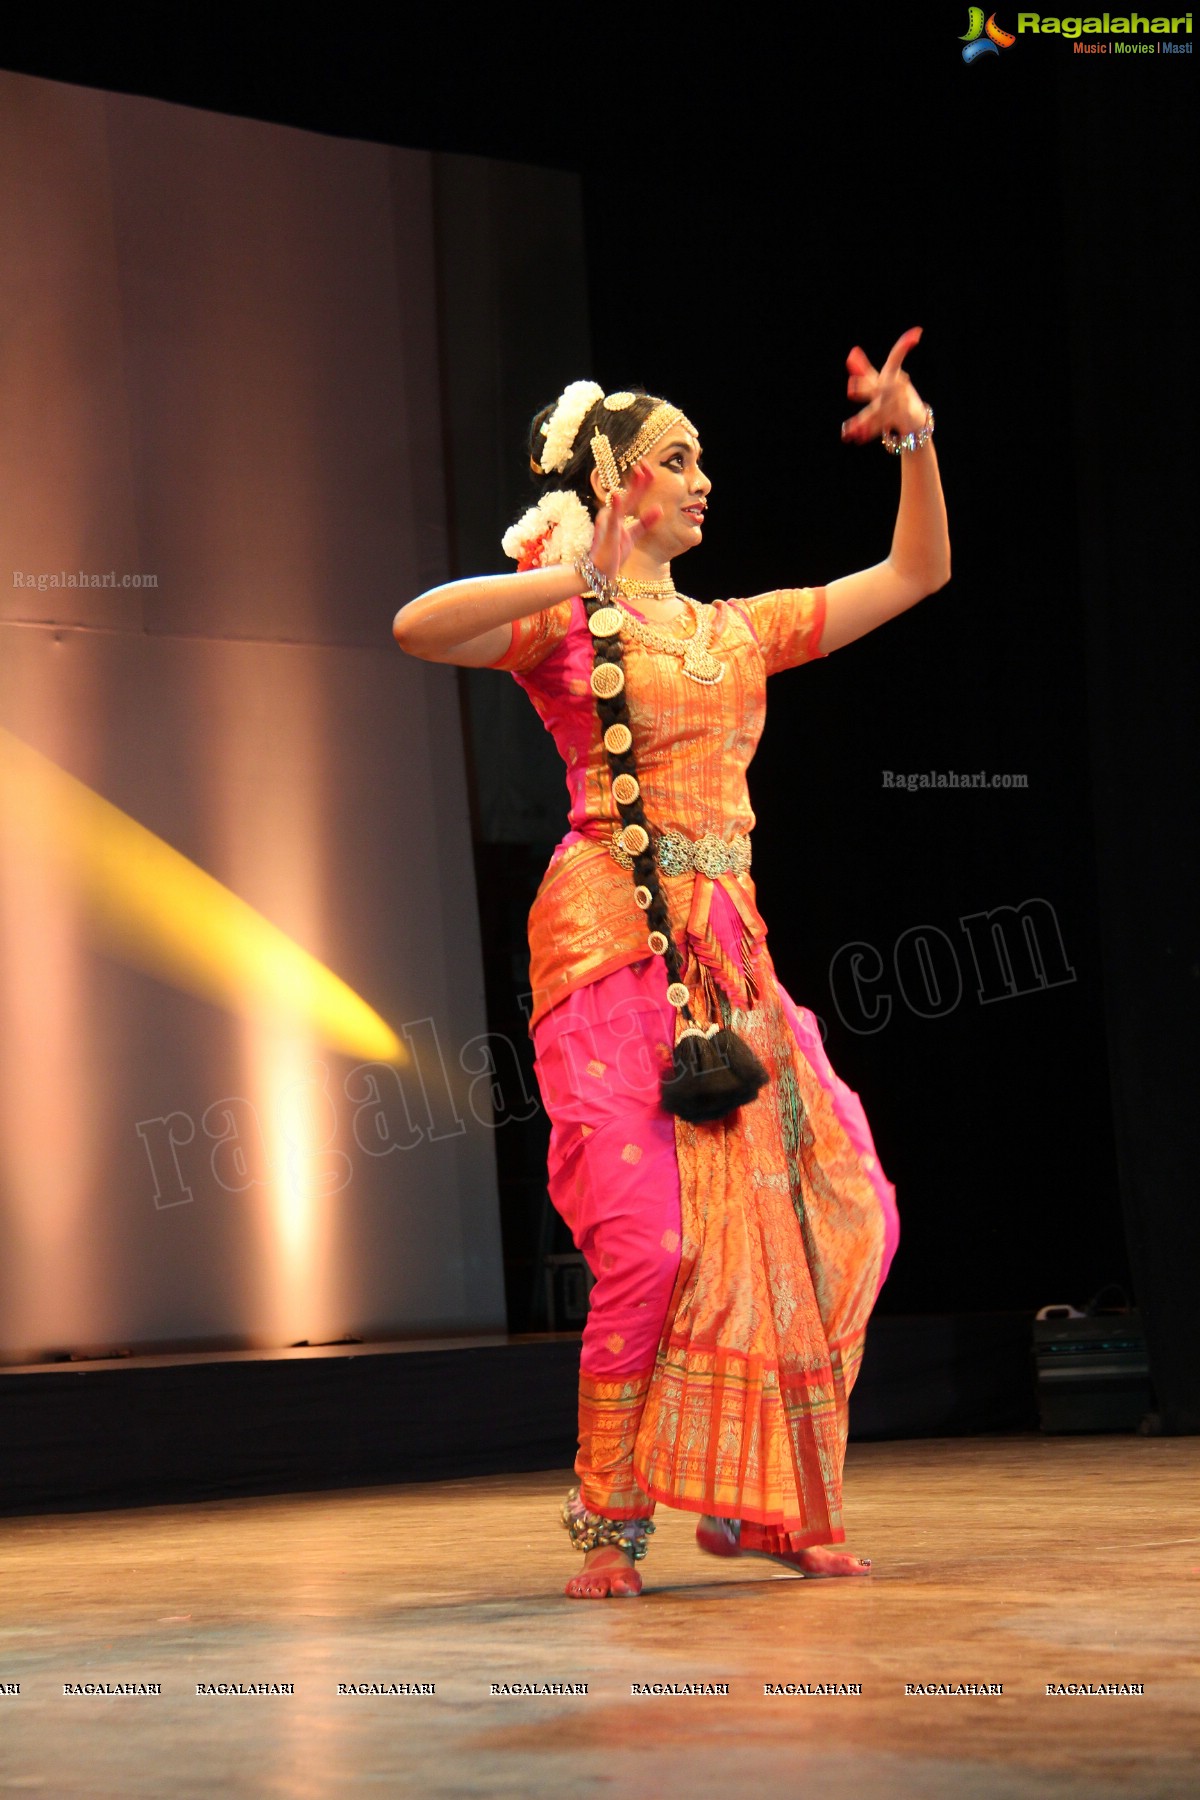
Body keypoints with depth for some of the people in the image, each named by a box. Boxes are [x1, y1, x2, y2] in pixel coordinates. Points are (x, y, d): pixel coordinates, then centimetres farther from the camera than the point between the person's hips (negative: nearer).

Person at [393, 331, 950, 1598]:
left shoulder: (735, 630, 21)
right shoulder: (563, 618, 3)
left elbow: (916, 572, 25)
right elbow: (417, 628, -17)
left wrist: (915, 439, 13)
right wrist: (576, 577, -21)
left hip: (727, 950, 7)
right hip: (614, 938, -7)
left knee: (835, 1211, 2)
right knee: (652, 1238, -15)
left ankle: (757, 1504, 13)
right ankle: (609, 1526, -1)